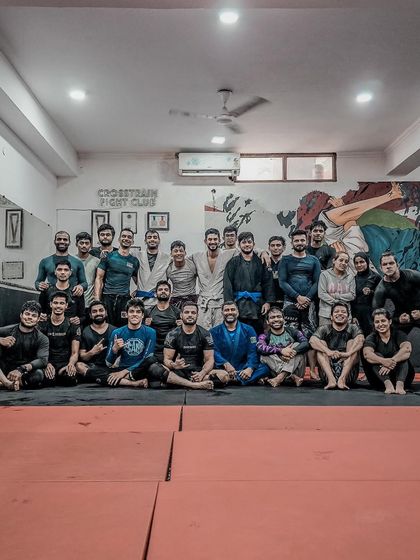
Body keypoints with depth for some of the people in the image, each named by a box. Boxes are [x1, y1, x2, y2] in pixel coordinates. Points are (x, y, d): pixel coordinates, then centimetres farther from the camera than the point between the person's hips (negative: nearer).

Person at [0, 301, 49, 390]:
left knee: (38, 375, -34)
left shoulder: (42, 339, -1)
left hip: (25, 372, 0)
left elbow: (42, 360, -17)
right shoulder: (8, 331, 0)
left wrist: (21, 369, -32)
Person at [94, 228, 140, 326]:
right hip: (107, 297, -2)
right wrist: (97, 300, -7)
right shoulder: (109, 256, 4)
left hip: (125, 299, 2)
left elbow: (138, 282, 18)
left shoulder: (134, 261, 11)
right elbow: (99, 278, 1)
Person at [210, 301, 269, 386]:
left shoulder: (248, 330, 12)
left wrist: (250, 368, -19)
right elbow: (215, 352, -5)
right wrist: (225, 364, -25)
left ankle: (230, 379, -36)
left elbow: (253, 352, 1)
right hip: (223, 369, -1)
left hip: (243, 369, 2)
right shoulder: (214, 332, 9)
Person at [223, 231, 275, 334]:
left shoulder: (260, 262, 10)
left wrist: (268, 301, -4)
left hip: (257, 306, 1)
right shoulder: (233, 263, 6)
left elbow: (268, 283, 6)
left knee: (258, 335, 4)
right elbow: (227, 285, 0)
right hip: (239, 305, -1)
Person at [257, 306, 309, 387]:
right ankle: (292, 377, -29)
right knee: (264, 356, -22)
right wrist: (281, 351, -31)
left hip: (295, 369, 1)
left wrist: (293, 352, -32)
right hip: (275, 371, -1)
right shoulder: (264, 336, 2)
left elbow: (306, 344, -13)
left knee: (297, 345, -16)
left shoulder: (292, 331, 5)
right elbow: (259, 348, -21)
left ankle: (281, 377, -32)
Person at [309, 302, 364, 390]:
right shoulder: (324, 329, 8)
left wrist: (348, 353, -35)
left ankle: (342, 379, -30)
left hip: (348, 373, 0)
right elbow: (312, 340, -14)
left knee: (352, 342, -13)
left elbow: (361, 339, -16)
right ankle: (331, 379, -31)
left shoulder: (352, 328, 8)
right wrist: (328, 351, -32)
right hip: (327, 371, 0)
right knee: (321, 343, -12)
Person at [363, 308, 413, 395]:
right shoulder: (371, 338, 0)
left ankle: (400, 385, -44)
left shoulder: (398, 334, -1)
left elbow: (407, 349, -23)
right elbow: (367, 353, -22)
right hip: (379, 377, 1)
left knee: (401, 354, -23)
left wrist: (391, 361, -39)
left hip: (400, 376, 0)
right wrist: (383, 361, -42)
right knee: (376, 355, -23)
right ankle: (388, 384, -43)